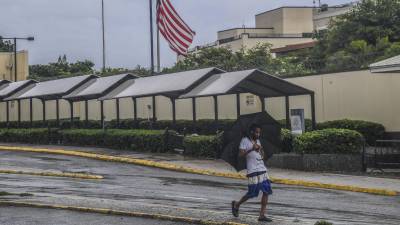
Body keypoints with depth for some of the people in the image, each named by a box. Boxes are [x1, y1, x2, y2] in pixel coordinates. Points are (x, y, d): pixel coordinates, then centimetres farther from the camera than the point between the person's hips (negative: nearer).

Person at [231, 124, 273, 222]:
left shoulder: (257, 141, 18)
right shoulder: (245, 140, -4)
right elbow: (240, 154, -15)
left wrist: (261, 149, 3)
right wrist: (251, 149, -26)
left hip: (262, 170, 7)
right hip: (253, 171, -7)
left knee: (266, 191, -2)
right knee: (252, 193, -4)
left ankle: (262, 215, 1)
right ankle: (236, 204, 22)